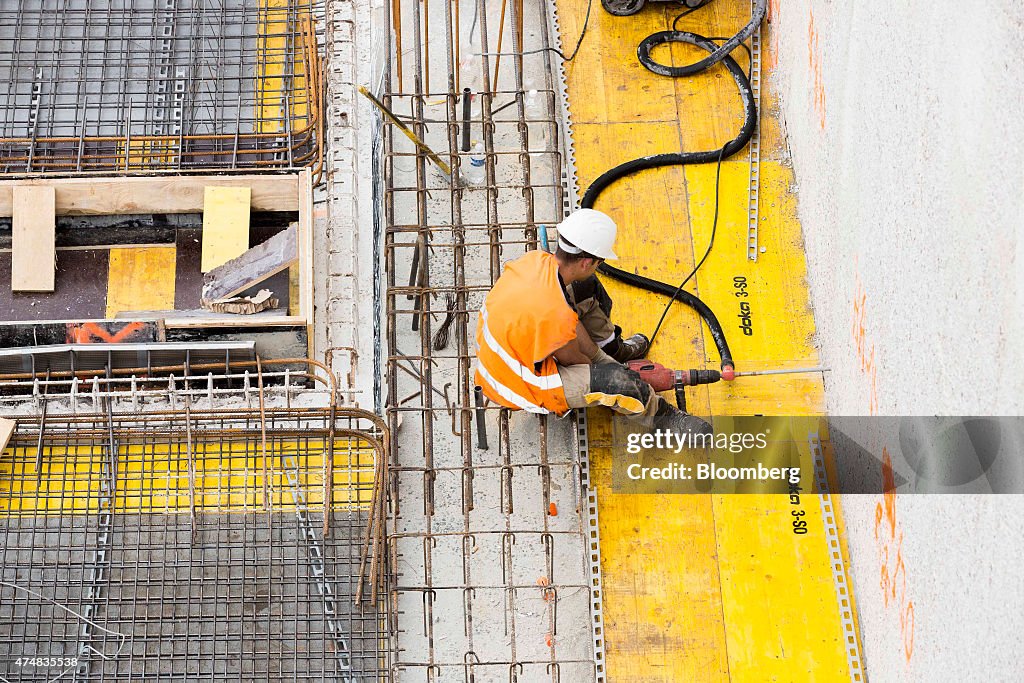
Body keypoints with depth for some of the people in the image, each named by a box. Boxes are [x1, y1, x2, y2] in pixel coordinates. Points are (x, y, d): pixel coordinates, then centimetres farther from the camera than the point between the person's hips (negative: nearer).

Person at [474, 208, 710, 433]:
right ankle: (659, 415, 8)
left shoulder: (535, 259, -13)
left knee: (586, 288, 11)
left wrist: (597, 355, 9)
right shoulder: (555, 314, -36)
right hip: (519, 385, -8)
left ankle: (613, 348, 36)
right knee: (617, 380, -23)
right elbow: (571, 360, -14)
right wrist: (599, 364, 9)